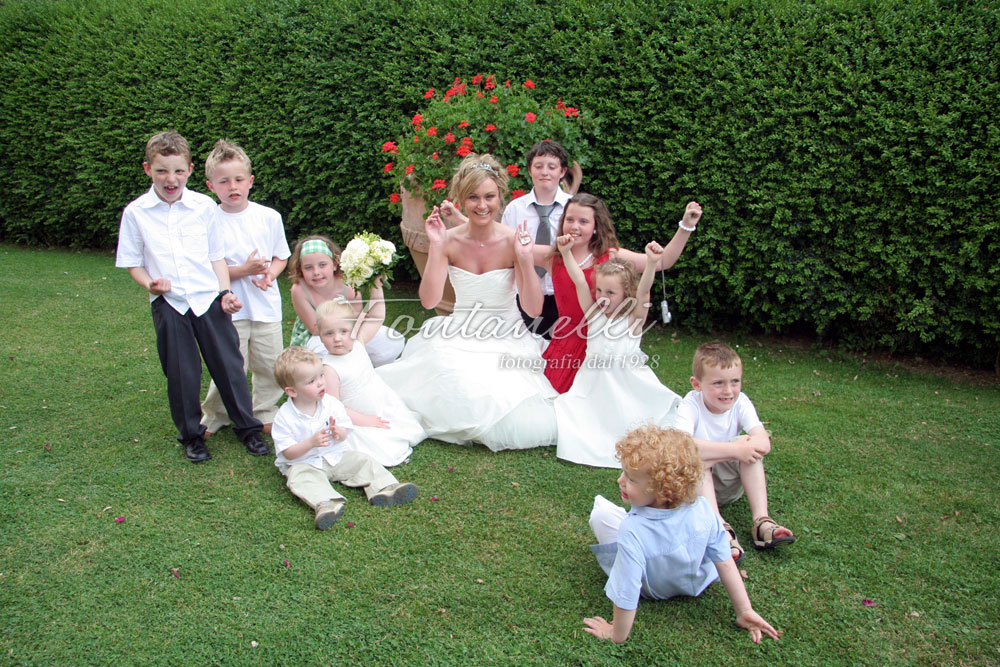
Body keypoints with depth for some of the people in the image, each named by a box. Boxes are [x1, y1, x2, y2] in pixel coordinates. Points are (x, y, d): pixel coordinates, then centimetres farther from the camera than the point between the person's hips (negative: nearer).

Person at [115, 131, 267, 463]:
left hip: (208, 298, 0)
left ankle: (248, 427, 21)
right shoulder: (136, 212, 0)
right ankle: (191, 435, 26)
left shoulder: (203, 205, 2)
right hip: (168, 303, 0)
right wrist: (150, 284, -13)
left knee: (228, 362, 5)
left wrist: (225, 291, -2)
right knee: (180, 372, 8)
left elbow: (217, 256, 8)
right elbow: (133, 262, 5)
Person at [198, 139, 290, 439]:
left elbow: (281, 256, 12)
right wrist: (243, 270, -19)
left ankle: (265, 414, 33)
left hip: (266, 306, 3)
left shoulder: (269, 217, 1)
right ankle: (215, 416, 26)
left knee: (270, 368, 11)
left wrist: (270, 273, -9)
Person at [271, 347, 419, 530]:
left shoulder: (331, 404, -3)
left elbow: (344, 432, 0)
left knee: (363, 460, -12)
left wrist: (338, 433, -26)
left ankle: (385, 489, -25)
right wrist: (311, 442, -31)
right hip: (304, 463, -4)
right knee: (299, 477, -33)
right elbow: (288, 453, -15)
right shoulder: (284, 417, -14)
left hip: (337, 456, 4)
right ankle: (326, 504, -54)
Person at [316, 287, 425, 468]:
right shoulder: (329, 369, -24)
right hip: (358, 420, -7)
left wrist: (376, 288, -5)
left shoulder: (358, 343, -6)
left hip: (384, 405, 7)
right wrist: (363, 420, -21)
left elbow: (376, 317, 5)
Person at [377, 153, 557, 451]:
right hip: (458, 338, 1)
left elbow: (534, 309, -12)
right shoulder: (450, 240, -5)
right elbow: (429, 300, -14)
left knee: (531, 427, -18)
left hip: (507, 342, -1)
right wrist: (436, 247, -19)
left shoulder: (513, 241, -9)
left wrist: (525, 258, -23)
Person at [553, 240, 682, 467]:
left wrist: (651, 263, -39)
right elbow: (579, 282, -6)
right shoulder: (593, 314, 3)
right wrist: (566, 252, -16)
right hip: (595, 385, 3)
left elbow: (643, 292, -23)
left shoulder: (633, 319, -6)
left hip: (626, 386, -3)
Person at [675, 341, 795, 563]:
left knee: (750, 448, -23)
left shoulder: (740, 402, -10)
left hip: (729, 487, 3)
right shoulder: (691, 405, -21)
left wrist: (712, 452, -37)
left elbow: (763, 443, -25)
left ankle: (761, 522, -26)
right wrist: (733, 449, -43)